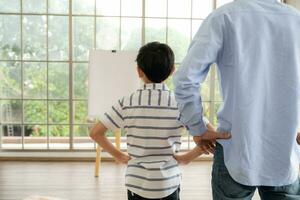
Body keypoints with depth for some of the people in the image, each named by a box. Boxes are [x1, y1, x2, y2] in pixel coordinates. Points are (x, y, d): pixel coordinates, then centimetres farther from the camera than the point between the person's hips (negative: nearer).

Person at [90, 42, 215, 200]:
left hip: (137, 184, 1)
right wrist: (187, 158, -2)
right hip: (168, 185, 0)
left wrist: (119, 156, 4)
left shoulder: (127, 103, -6)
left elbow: (95, 133, -4)